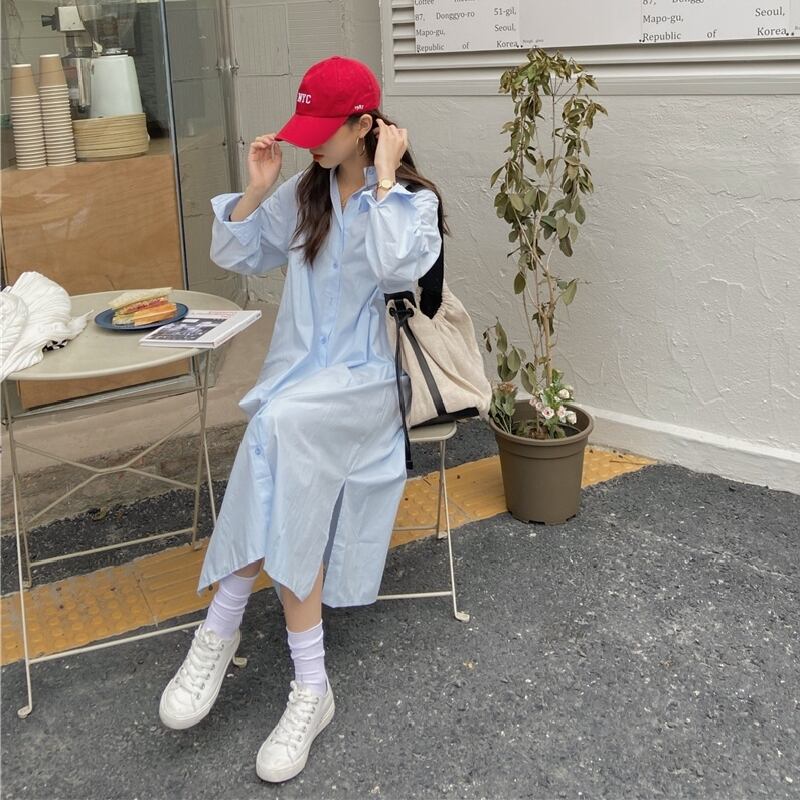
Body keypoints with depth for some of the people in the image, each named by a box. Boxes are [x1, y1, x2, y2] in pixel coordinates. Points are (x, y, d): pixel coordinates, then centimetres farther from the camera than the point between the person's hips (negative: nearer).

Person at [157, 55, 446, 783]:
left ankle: (221, 627, -28)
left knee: (280, 423, -36)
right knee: (293, 507, -25)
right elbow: (234, 255, 16)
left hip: (366, 377, -4)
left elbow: (395, 269, -22)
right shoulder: (303, 193, 13)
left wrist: (383, 181, -15)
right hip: (297, 376, 4)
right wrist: (256, 189, 3)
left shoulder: (414, 201, 0)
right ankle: (311, 685, -17)